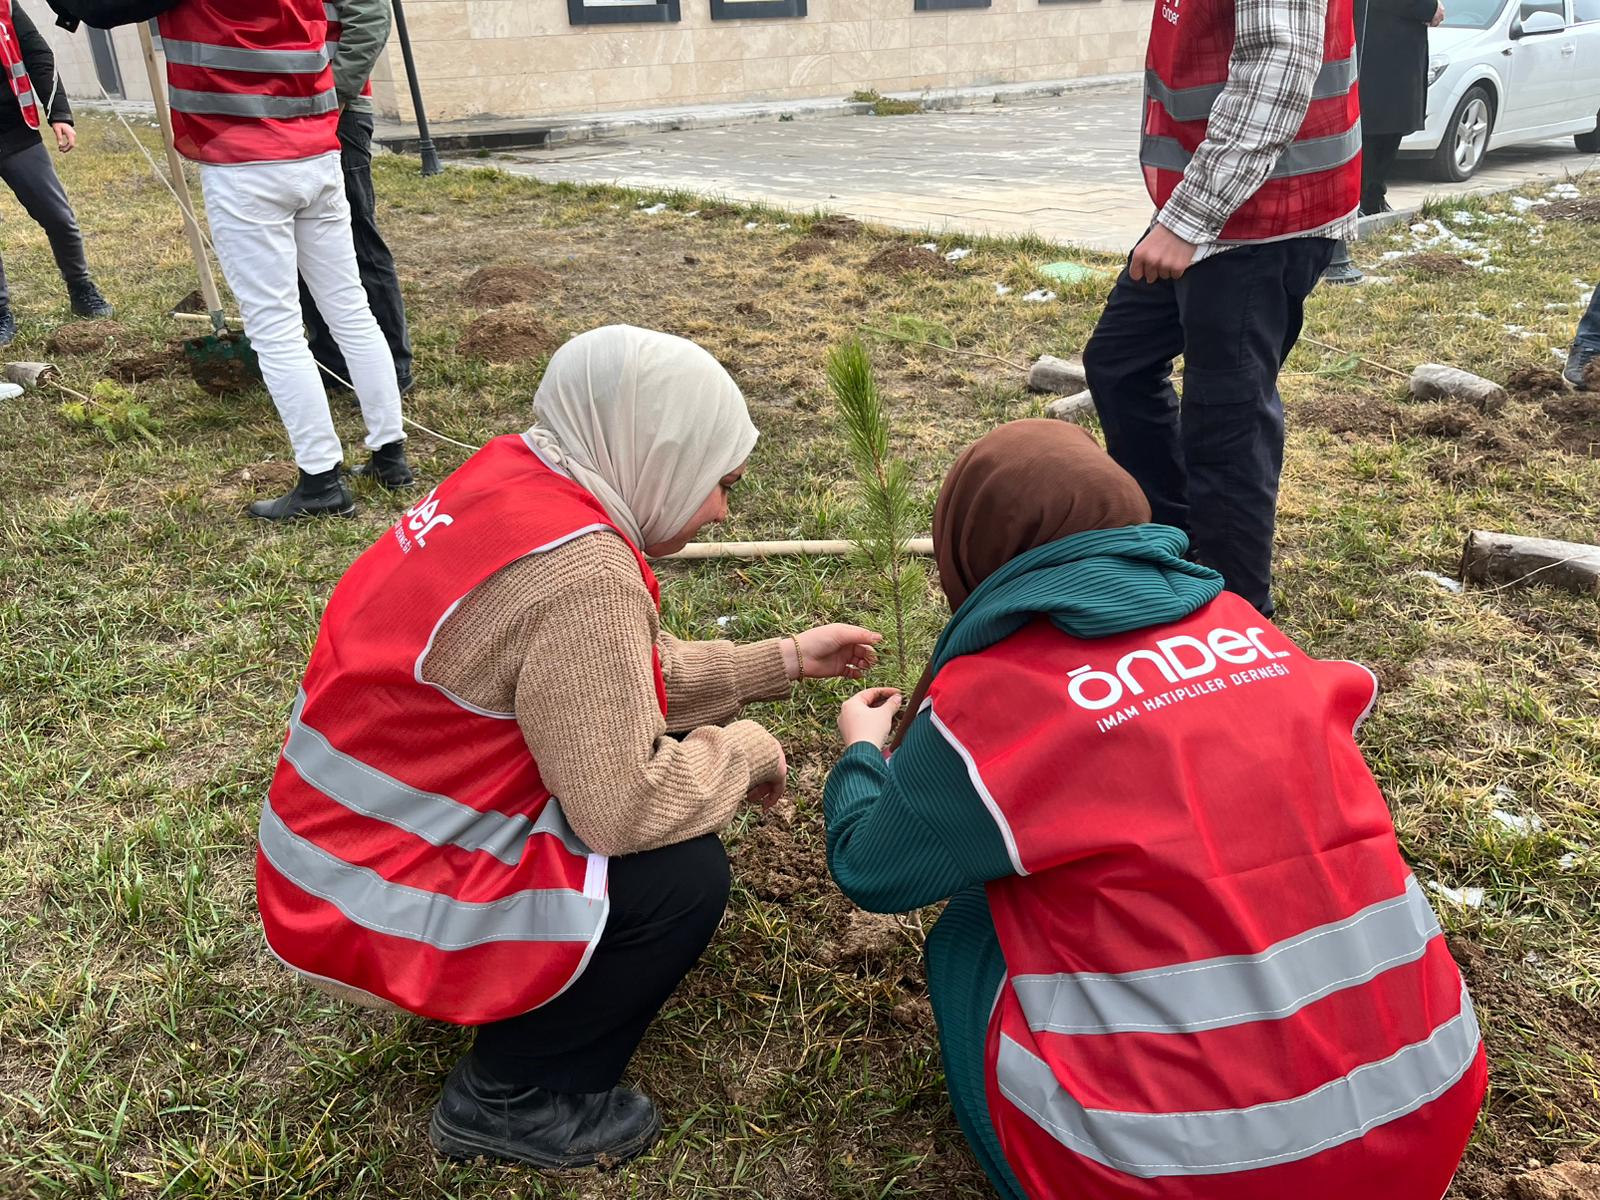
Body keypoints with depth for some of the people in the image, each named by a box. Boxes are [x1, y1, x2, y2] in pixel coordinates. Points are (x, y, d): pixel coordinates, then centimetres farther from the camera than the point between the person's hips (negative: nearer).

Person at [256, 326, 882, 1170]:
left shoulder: (519, 477, -2)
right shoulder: (580, 573, -30)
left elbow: (630, 677, 8)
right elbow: (626, 807, -27)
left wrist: (785, 659, 9)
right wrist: (747, 750, -9)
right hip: (376, 902, -9)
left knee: (671, 753, 9)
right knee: (685, 874, -11)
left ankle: (513, 994, 21)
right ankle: (510, 1099, 8)